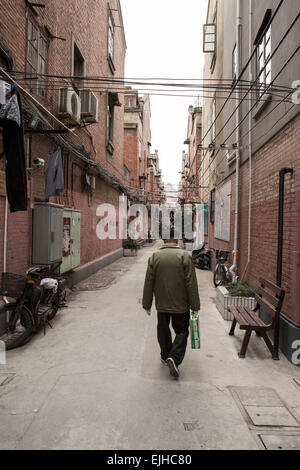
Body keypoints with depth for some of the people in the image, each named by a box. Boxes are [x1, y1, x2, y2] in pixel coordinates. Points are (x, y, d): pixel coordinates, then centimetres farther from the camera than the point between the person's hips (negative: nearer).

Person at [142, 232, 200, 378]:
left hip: (162, 304, 2)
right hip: (181, 305, -2)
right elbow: (191, 284, -11)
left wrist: (147, 304, 9)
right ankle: (174, 358, -5)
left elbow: (148, 283, -1)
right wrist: (195, 306, -3)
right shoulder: (185, 256, -12)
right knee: (181, 331, 12)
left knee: (163, 330, 20)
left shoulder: (154, 257, -5)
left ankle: (165, 356, 32)